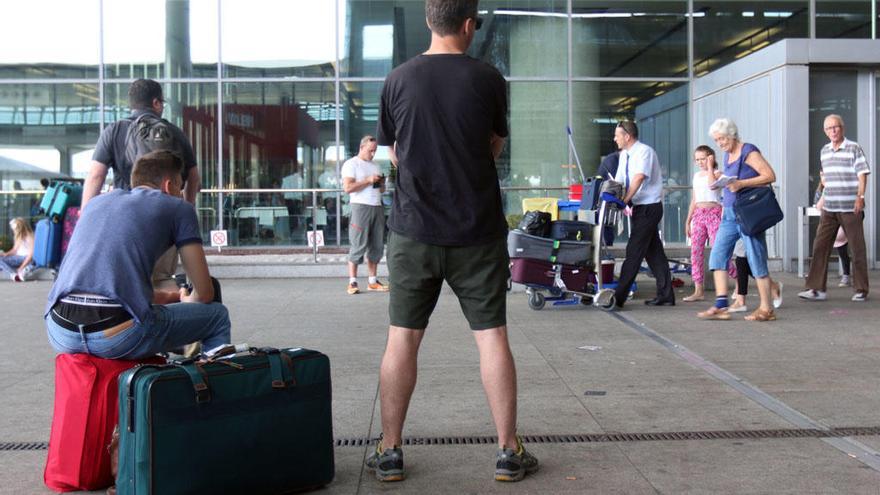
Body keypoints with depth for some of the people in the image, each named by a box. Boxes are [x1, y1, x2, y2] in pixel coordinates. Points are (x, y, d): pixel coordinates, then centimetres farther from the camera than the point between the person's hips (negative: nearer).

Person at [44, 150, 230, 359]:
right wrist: (186, 301, 38)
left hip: (59, 333, 6)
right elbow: (205, 294, 12)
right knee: (217, 314, 17)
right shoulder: (178, 208, 12)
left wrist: (170, 296, 48)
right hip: (118, 336, -6)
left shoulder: (96, 202, 26)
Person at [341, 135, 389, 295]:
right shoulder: (351, 164, 1)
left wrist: (381, 183, 5)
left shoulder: (375, 166, 23)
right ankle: (352, 282, -4)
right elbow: (348, 188, -11)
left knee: (377, 246, 3)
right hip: (361, 207, -7)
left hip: (377, 207, 7)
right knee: (359, 245, -8)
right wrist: (368, 180, -13)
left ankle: (372, 281, 8)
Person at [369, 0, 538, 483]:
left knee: (402, 338, 7)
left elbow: (394, 156, 10)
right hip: (477, 232, -1)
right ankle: (509, 452, 13)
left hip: (413, 230, 1)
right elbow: (495, 147, 9)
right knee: (492, 337, 6)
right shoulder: (488, 79, -4)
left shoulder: (397, 80, 0)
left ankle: (389, 451, 13)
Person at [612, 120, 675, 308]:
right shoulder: (624, 155, 12)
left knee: (634, 251, -9)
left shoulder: (644, 151, -13)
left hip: (648, 207, -9)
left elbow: (639, 178, -25)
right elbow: (618, 182, 13)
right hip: (639, 208, 9)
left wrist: (625, 200, -29)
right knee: (654, 252, 11)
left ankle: (619, 297, -9)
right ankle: (665, 295, 16)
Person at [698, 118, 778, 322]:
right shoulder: (727, 155, 17)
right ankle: (721, 306, 0)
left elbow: (770, 175, -15)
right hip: (729, 213, 9)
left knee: (756, 259, -4)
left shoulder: (748, 152, -8)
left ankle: (766, 309, 4)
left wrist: (741, 183, -21)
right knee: (717, 256, 0)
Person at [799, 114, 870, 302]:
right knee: (820, 246, 0)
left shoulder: (854, 148, -3)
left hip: (850, 208, -5)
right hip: (829, 209, 5)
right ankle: (816, 289, 2)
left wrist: (860, 197, -18)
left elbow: (862, 174, -8)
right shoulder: (824, 151, 13)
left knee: (857, 248, 1)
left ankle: (860, 290, 10)